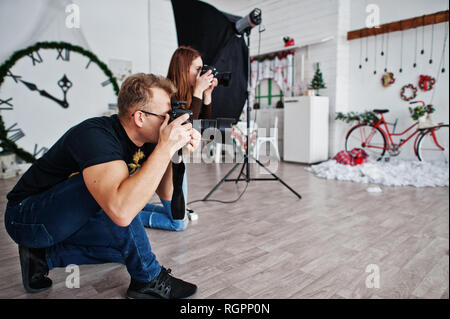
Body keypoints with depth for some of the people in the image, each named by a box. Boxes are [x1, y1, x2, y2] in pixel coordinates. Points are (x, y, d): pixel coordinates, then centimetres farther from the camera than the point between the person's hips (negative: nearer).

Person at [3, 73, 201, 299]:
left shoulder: (143, 139, -8)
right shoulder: (95, 136, -33)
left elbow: (166, 194, -4)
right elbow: (121, 211, -47)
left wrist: (177, 151, -21)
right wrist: (165, 147, -41)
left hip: (66, 218, 8)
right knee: (107, 184, -33)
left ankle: (44, 256, 7)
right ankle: (147, 279, -15)